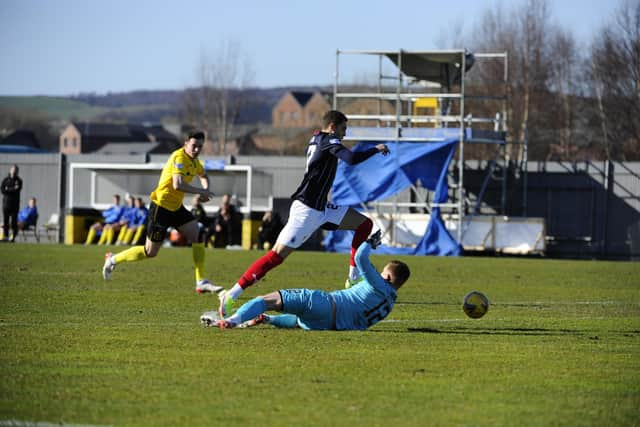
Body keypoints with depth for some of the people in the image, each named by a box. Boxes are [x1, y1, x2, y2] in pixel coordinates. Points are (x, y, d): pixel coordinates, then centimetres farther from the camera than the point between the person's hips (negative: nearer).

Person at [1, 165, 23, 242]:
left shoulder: (19, 181, 7)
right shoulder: (5, 180, 8)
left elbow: (18, 190, -8)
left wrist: (8, 189, -7)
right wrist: (13, 189, -10)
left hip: (15, 204, -1)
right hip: (6, 202, 1)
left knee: (13, 221, -4)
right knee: (5, 220, -1)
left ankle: (13, 236, -3)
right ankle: (5, 235, 2)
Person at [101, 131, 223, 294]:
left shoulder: (193, 160, 8)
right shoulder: (179, 158, -22)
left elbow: (203, 175, 30)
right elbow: (178, 184, -36)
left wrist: (205, 189, 9)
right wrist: (200, 192, -26)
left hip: (176, 207, 9)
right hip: (161, 206, -9)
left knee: (198, 237, -5)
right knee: (150, 252, -1)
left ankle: (201, 282, -3)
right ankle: (113, 259, 20)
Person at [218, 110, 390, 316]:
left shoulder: (316, 139, 15)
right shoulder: (328, 141, -11)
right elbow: (352, 159, -25)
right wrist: (376, 149, -11)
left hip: (320, 208, 10)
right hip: (307, 209, -10)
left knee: (364, 224, 11)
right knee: (277, 254, -14)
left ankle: (354, 278, 12)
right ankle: (231, 295, -13)